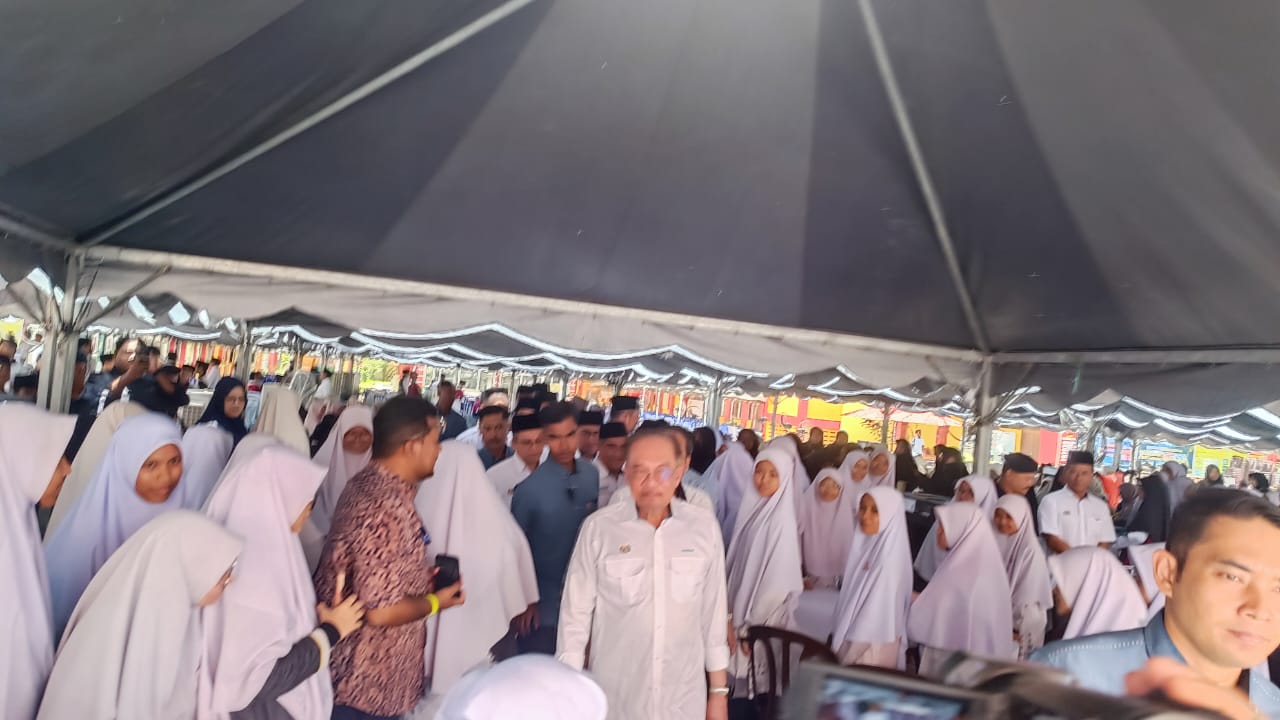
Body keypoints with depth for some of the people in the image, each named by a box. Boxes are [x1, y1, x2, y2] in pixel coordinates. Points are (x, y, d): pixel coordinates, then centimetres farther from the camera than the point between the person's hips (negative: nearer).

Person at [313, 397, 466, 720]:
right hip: (367, 685, -9)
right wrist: (435, 601, -13)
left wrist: (422, 577, 5)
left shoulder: (368, 484, 3)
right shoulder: (385, 507, -29)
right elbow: (381, 610, -28)